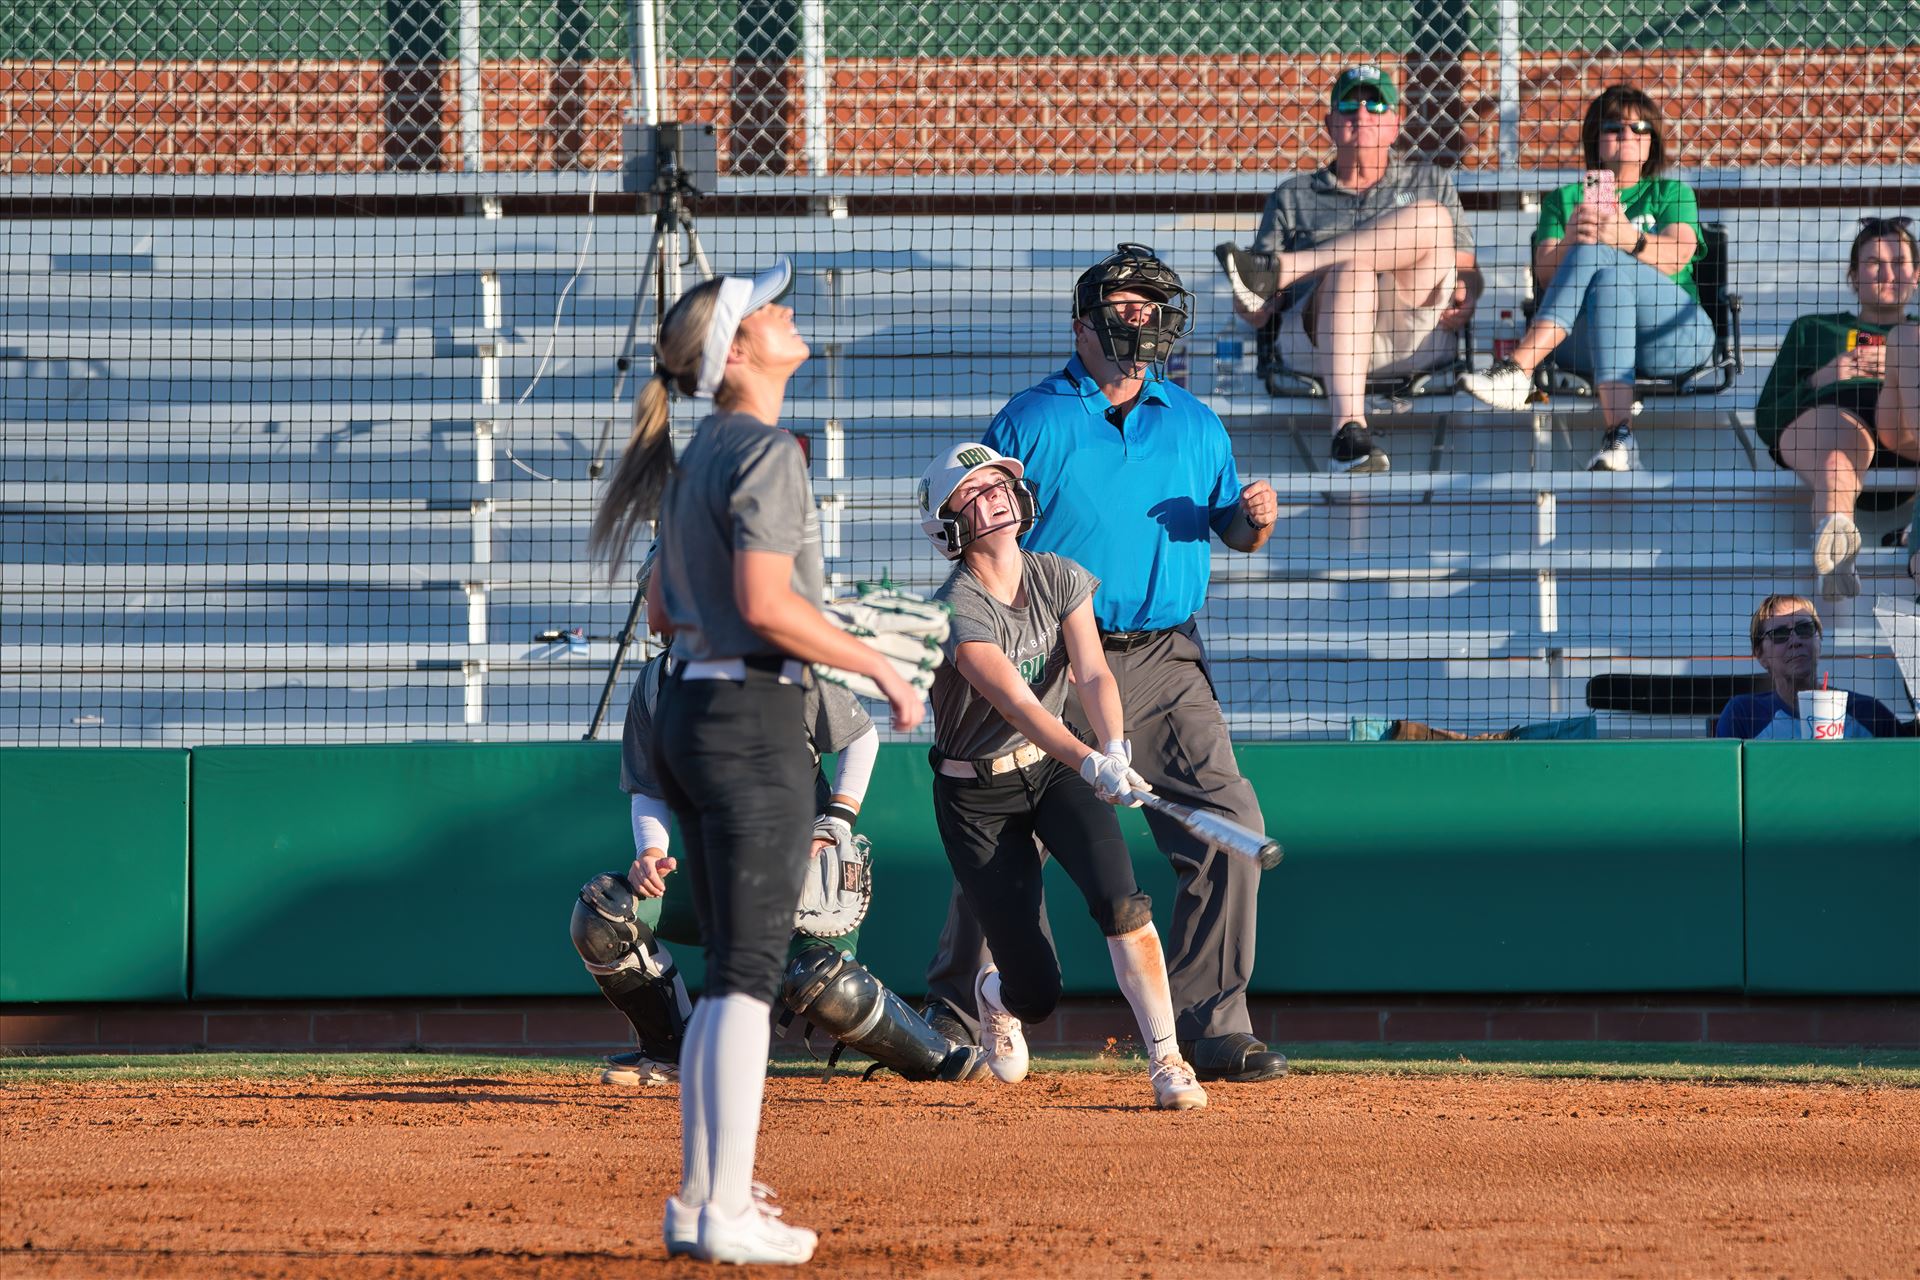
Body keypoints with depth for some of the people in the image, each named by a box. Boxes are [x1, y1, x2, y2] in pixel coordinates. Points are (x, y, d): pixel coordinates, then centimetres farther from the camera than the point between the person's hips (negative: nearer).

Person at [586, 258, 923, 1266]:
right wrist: (879, 667, -14)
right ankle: (728, 1215, -9)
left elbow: (665, 611, 19)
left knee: (730, 975, 15)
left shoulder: (695, 458, 15)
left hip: (688, 714, 9)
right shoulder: (766, 453, -13)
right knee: (750, 974, -7)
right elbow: (765, 606, -22)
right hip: (753, 720, -9)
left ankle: (699, 1199, 17)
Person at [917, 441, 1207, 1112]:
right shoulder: (956, 611, -22)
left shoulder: (1061, 580, -5)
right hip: (977, 796, -4)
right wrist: (1092, 766, -48)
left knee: (1120, 899, -25)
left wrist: (1114, 749, -38)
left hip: (1053, 770, 4)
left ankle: (1167, 1063, -21)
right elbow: (1017, 703, -34)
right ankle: (994, 994, 35)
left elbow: (1091, 674, -18)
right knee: (1036, 991, -4)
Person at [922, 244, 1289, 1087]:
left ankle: (1211, 1031, -6)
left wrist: (1256, 520, -4)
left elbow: (1233, 530, 19)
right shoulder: (1030, 422, 1)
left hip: (1165, 663, 3)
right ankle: (952, 1025, 18)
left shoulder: (1194, 424, 12)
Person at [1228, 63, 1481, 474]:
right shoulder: (1293, 197, 25)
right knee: (1350, 272, -37)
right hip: (1316, 340, -1)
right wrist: (1252, 308, -8)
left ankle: (1284, 267, -27)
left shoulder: (1429, 184, 29)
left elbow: (1467, 268, 20)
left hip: (1415, 336, 1)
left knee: (1430, 220, -22)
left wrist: (1466, 295, -5)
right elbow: (1260, 312, 17)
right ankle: (1348, 426, -56)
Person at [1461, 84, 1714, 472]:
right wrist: (1569, 241, -18)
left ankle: (1518, 369, -44)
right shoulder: (1565, 199, 26)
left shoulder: (1671, 193, 23)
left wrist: (1629, 239, -23)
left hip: (1670, 333, 0)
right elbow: (1545, 272, 7)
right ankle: (1619, 432, -54)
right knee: (1606, 280, -34)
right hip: (1585, 338, 0)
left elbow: (1675, 256, 0)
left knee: (1598, 257, -27)